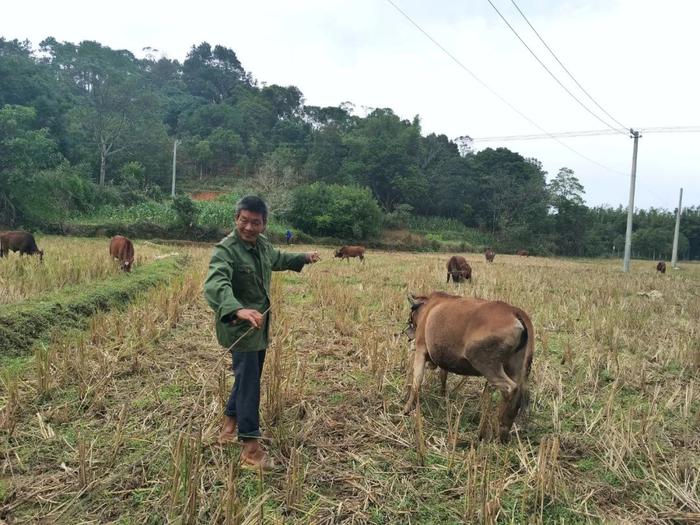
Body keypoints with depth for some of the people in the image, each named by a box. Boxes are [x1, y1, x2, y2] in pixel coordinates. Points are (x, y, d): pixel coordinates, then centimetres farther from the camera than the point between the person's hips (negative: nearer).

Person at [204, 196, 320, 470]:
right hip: (240, 327, -8)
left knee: (249, 377, 20)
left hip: (259, 326, 9)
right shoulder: (225, 250, -23)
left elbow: (277, 259, 29)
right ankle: (250, 446, 6)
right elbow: (215, 284, -42)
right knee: (248, 382, -4)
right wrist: (238, 310, -58)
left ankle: (229, 422, 40)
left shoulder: (262, 244, 4)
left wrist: (304, 258, 24)